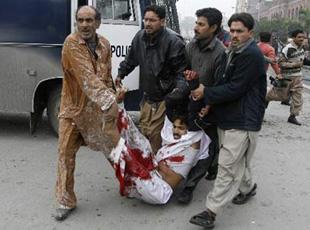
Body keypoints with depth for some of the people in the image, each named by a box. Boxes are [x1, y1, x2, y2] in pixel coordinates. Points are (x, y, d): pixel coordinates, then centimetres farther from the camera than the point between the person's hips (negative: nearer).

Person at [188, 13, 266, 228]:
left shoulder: (252, 55, -16)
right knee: (237, 161, 22)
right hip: (228, 118, 9)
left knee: (227, 166, -8)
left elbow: (235, 89, -20)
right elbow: (223, 83, 16)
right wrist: (209, 103, -1)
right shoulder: (232, 53, 14)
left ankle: (211, 211, -5)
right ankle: (248, 187, 44)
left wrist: (206, 93, -11)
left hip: (243, 121, -9)